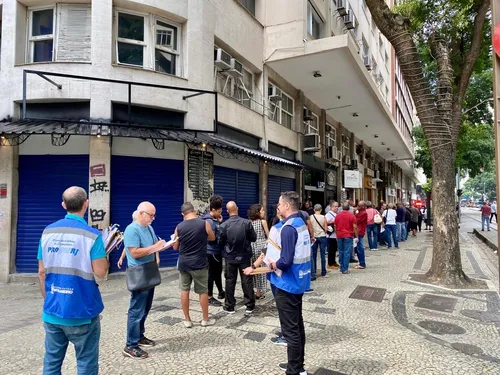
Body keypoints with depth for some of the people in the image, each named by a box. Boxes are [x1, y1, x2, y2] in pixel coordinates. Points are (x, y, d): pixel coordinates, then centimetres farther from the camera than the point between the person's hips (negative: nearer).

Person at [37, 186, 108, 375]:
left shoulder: (48, 232, 1)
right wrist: (104, 255, 3)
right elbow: (100, 272, -15)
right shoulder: (92, 235, -15)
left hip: (52, 311, 5)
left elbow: (42, 272, 6)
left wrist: (47, 299, 17)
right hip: (81, 312, -5)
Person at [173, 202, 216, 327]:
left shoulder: (179, 227, -3)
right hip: (199, 263, -2)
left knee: (184, 290, 13)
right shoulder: (204, 223, -10)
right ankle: (205, 319, 19)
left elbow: (175, 247, 8)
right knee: (203, 291, 9)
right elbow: (212, 238, 8)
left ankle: (187, 320, 20)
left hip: (183, 263, 3)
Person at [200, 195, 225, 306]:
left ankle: (221, 292, 37)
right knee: (211, 274, 2)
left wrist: (220, 222, 0)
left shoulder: (214, 219, 7)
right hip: (212, 252, -9)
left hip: (217, 251, 9)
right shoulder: (209, 221, -21)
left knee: (218, 272, 21)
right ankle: (209, 297, 13)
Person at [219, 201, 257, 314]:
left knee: (230, 281, 11)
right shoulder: (247, 222, -13)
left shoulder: (224, 225, -14)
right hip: (244, 256, 0)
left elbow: (221, 242, -3)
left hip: (230, 257, 0)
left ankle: (229, 306, 19)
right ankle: (250, 306, 16)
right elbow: (254, 238, -3)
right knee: (247, 281, 9)